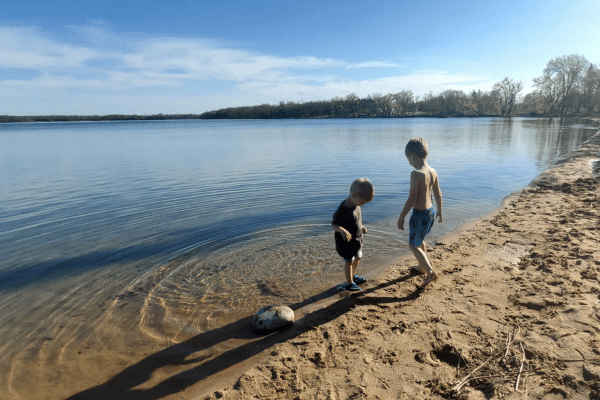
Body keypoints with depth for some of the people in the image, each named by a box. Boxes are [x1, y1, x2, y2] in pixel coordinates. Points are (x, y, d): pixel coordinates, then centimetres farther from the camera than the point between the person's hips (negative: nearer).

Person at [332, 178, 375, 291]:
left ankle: (353, 276, 46)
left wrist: (361, 227, 15)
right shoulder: (342, 209, -29)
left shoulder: (356, 205, -3)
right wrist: (342, 230, -40)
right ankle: (349, 283, 22)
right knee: (349, 261, 4)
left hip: (357, 238, 9)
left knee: (357, 257, 23)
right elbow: (334, 224, -24)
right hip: (346, 241, -8)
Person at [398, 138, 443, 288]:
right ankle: (422, 267, 44)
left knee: (413, 245, 10)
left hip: (420, 214, -8)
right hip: (430, 211, 8)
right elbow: (438, 194, 11)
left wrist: (401, 217, -17)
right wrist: (439, 211, 25)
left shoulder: (416, 174, -23)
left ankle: (430, 272, 6)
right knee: (419, 240, 28)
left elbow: (412, 198, -24)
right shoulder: (433, 171, 1)